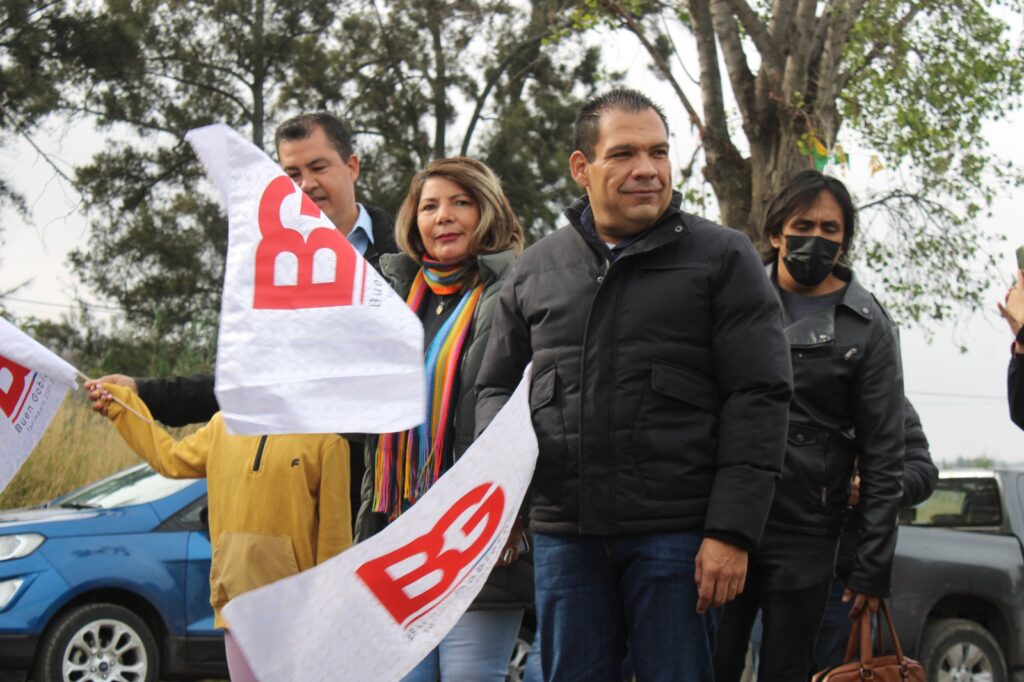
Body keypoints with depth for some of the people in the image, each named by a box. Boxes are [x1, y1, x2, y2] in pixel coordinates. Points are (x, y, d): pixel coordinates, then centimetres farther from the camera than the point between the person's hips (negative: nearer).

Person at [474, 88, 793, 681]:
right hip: (564, 535, 4)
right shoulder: (536, 269, 14)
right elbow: (496, 385, 22)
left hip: (677, 536, -3)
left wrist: (732, 532, -11)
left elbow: (758, 399, -3)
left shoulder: (723, 257, 2)